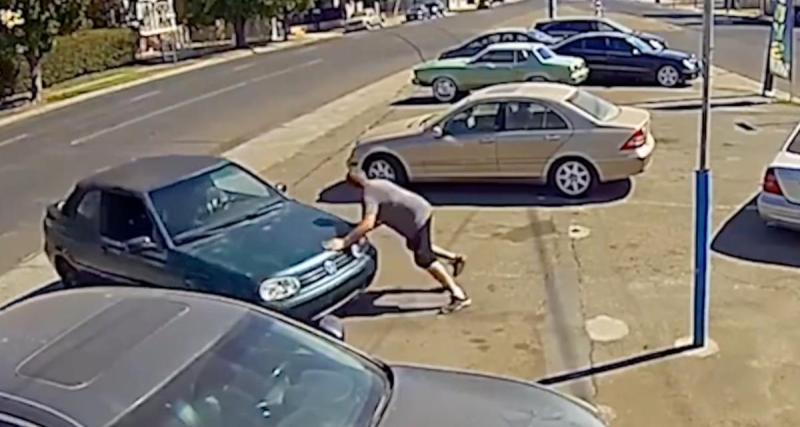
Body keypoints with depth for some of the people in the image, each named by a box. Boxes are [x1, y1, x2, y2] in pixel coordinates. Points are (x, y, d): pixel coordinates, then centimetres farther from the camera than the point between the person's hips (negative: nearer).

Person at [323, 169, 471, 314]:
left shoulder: (369, 195, -15)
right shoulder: (377, 184, 15)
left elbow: (368, 224, -30)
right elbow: (381, 217, 20)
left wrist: (344, 242, -29)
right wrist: (359, 232, 12)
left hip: (418, 217, -10)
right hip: (423, 209, 10)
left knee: (423, 259, -5)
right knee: (415, 245, 30)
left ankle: (460, 296, -4)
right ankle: (455, 258, 39)